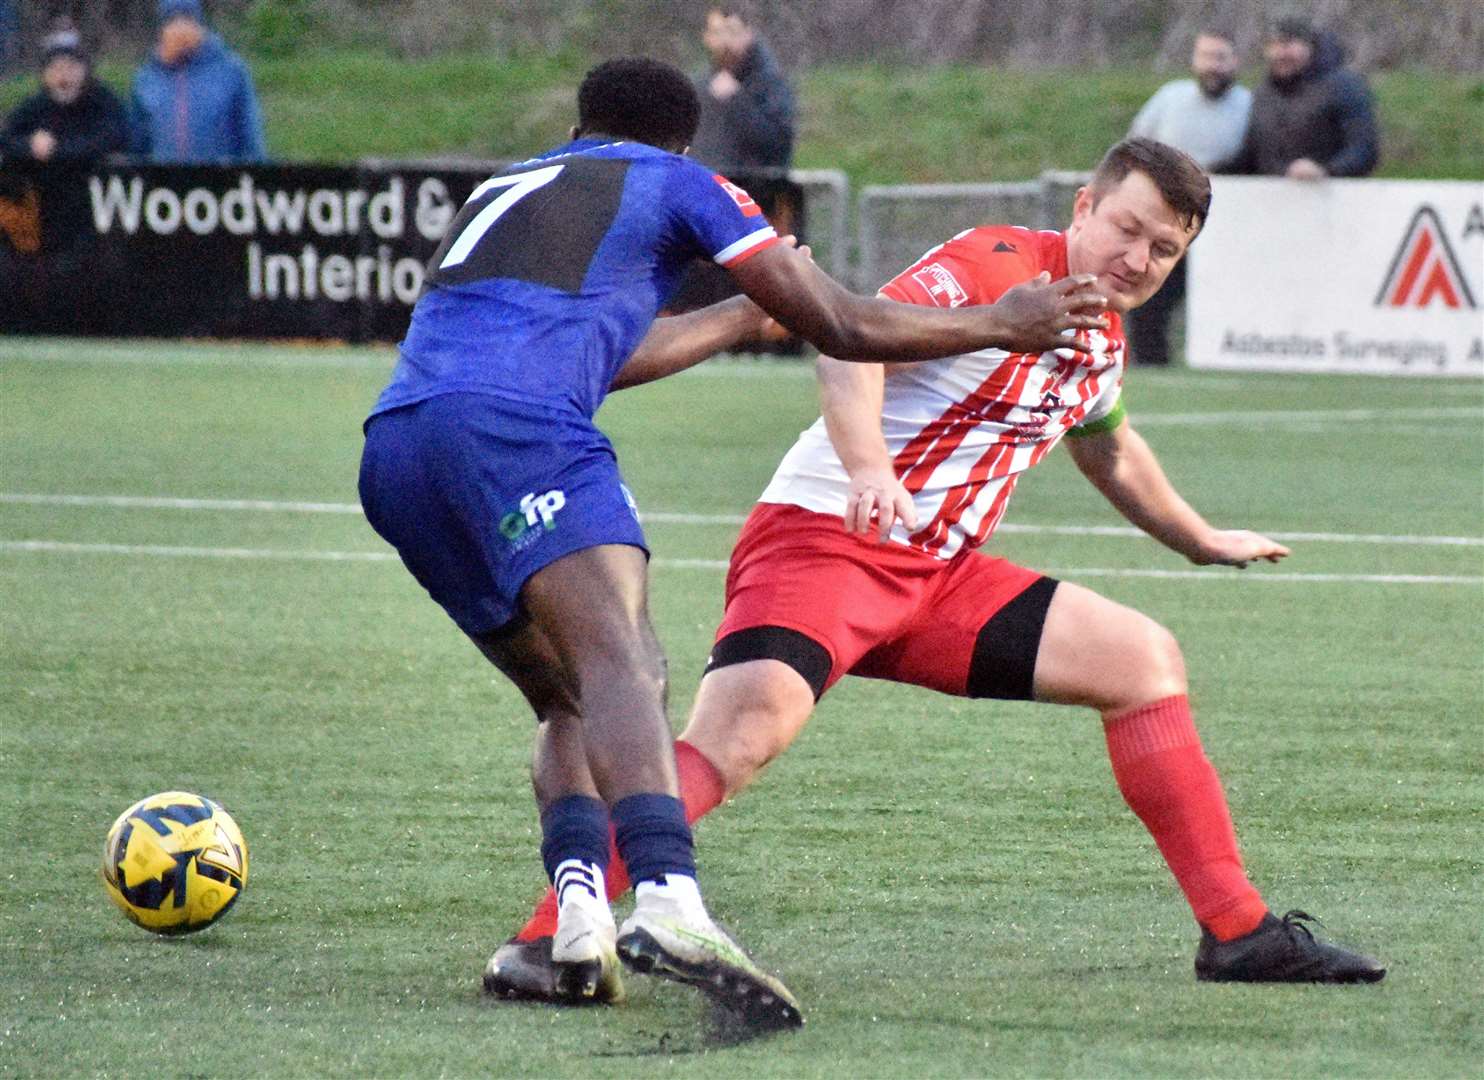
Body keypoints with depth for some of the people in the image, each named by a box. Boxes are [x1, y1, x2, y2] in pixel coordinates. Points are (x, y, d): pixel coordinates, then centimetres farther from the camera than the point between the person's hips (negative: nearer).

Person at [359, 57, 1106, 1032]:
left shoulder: (502, 190, 37)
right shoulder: (677, 183, 20)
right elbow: (843, 329, 20)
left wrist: (747, 312, 63)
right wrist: (1001, 323, 34)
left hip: (392, 455, 6)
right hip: (509, 424, -6)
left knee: (570, 696, 16)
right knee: (619, 662, -23)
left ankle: (578, 915, -9)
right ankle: (668, 901, -49)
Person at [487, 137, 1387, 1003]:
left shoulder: (1103, 336, 14)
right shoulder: (997, 267, -13)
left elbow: (1108, 448, 38)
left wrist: (1203, 541, 49)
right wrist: (868, 468, -46)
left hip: (941, 572, 9)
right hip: (826, 537, -9)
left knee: (1145, 660, 3)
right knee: (745, 729, -31)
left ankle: (1240, 934, 8)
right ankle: (543, 942, -32)